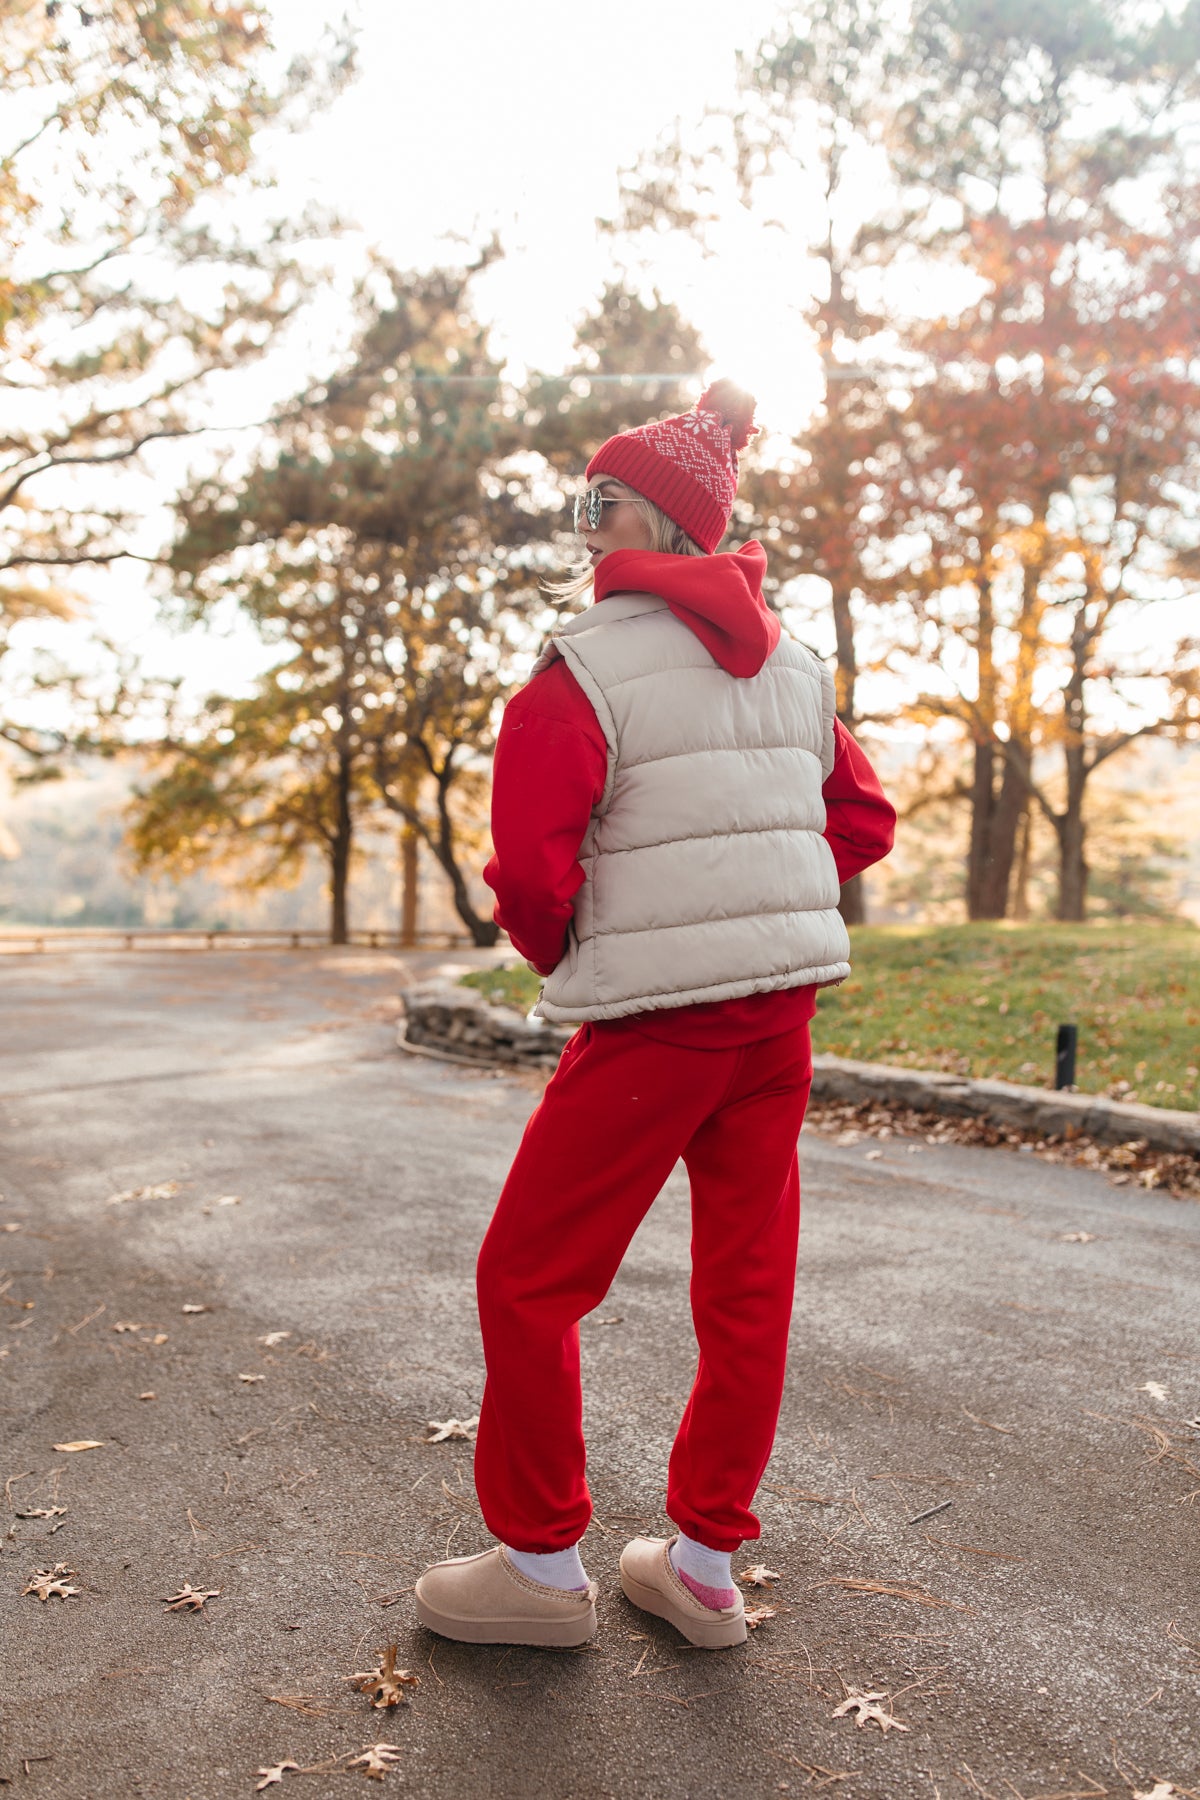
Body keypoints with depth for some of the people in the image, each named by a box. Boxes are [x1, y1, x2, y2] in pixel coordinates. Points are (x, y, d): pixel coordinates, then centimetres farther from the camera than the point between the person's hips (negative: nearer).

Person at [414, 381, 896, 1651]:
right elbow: (864, 822, 15)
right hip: (782, 1011, 7)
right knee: (746, 1283, 13)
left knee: (529, 1279, 8)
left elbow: (530, 867, -17)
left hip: (651, 1021, -7)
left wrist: (565, 959, 3)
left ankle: (541, 1566, 20)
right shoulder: (791, 665, 11)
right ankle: (706, 1565, 26)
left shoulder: (587, 667, -11)